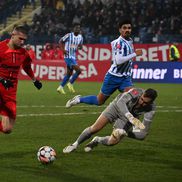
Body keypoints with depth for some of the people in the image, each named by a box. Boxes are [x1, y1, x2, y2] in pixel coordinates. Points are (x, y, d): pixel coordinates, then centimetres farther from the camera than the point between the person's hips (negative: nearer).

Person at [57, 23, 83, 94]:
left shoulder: (80, 37, 7)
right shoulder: (69, 35, -11)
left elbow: (80, 46, 18)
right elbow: (61, 41, -1)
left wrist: (79, 47, -6)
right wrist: (63, 49, -14)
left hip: (74, 57, 8)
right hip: (68, 56, -8)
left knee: (69, 73, 12)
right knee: (78, 70, -17)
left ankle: (60, 87, 22)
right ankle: (70, 83, 0)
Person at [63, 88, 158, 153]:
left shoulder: (151, 109, -29)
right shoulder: (136, 92, -36)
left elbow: (144, 130, -25)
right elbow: (121, 102, -47)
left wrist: (126, 133, -36)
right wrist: (130, 117, -61)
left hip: (127, 120, 2)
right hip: (118, 107, -2)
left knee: (113, 141, -12)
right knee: (95, 128, -8)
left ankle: (97, 140, 22)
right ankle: (75, 144, 16)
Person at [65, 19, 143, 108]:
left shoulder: (130, 41, 6)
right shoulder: (119, 42, -20)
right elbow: (118, 61, -32)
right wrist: (134, 54, -29)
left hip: (125, 77, 6)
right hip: (114, 76, -6)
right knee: (99, 101, 9)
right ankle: (79, 99, 31)